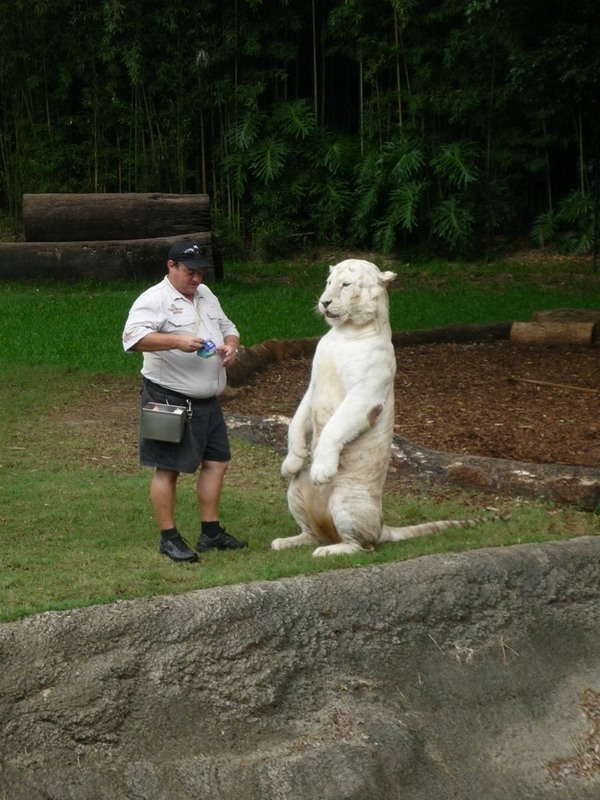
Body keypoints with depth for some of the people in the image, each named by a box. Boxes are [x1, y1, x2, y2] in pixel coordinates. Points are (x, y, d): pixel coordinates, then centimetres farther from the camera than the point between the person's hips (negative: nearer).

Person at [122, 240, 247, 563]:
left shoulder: (205, 295, 15)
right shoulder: (154, 300, -12)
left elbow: (228, 328, 24)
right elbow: (133, 338, -25)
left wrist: (231, 345, 0)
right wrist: (177, 341, -32)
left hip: (208, 401, 8)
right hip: (170, 400, -8)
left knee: (216, 461, 9)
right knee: (168, 469, -2)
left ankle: (211, 532, 18)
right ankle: (169, 538, 5)